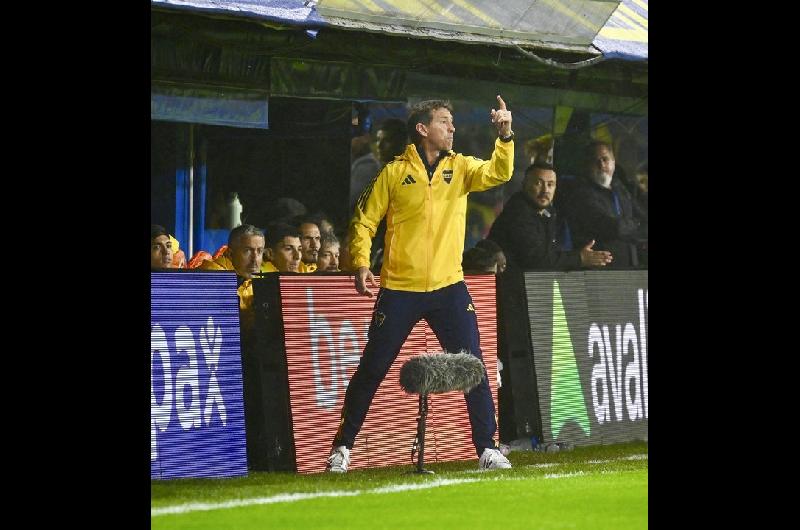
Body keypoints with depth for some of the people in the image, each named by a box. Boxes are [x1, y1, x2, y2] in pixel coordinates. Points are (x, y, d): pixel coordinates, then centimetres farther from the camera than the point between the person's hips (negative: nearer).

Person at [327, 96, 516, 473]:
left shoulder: (460, 168, 7)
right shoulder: (394, 173, 0)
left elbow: (498, 173, -11)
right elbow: (364, 220, 2)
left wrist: (505, 135, -26)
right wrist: (360, 264, -11)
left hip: (448, 287, 2)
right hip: (399, 289, -2)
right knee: (372, 370, 4)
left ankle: (487, 448, 5)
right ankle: (342, 447, 15)